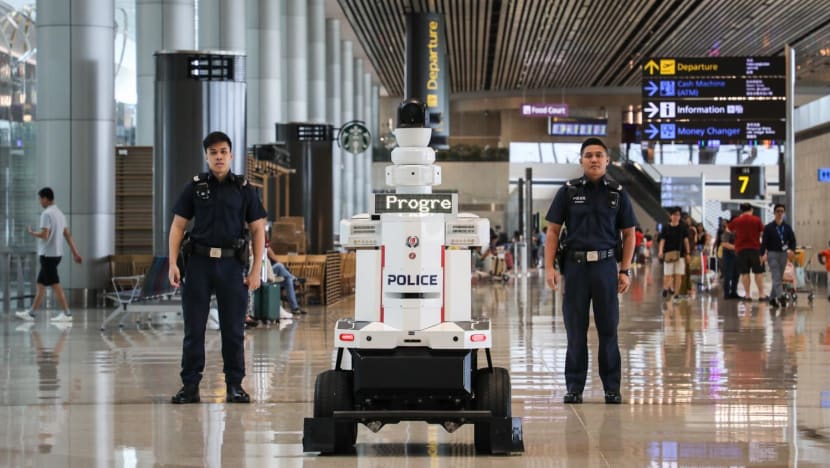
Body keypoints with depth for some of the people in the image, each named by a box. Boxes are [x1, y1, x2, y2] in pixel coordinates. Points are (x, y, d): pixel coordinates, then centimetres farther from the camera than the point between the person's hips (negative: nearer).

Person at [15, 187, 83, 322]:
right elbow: (68, 235, 14)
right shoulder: (59, 213, 14)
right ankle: (31, 313, 17)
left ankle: (67, 313, -7)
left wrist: (32, 233, -3)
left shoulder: (47, 214, -14)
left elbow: (44, 235, -22)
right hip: (56, 254, 9)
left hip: (48, 254, -9)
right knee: (41, 284, 13)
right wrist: (75, 252, 15)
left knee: (55, 285, -7)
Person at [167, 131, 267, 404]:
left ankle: (235, 385, 11)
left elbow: (258, 230, 6)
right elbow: (178, 226, 7)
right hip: (198, 262, 0)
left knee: (233, 329, 2)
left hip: (231, 264, 0)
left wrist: (256, 270, -2)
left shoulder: (243, 189, 5)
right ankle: (190, 386, 7)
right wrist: (173, 264, -4)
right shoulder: (195, 187, 6)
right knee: (194, 328, 2)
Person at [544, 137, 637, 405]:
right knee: (575, 329, 3)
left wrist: (626, 271, 1)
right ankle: (574, 387, 10)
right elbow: (553, 231, 5)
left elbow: (629, 234, 10)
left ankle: (612, 388, 8)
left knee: (608, 329, 2)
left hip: (606, 265, 0)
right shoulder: (568, 192, 4)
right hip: (575, 264, 0)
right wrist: (549, 267, -5)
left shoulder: (618, 194, 7)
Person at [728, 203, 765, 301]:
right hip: (755, 248, -1)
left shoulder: (736, 221, 4)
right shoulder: (757, 220, -2)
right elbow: (763, 233, -3)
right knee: (758, 272, 3)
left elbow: (730, 229, 22)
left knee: (744, 273, 4)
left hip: (741, 249, 1)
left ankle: (747, 294, 2)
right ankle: (761, 294, 1)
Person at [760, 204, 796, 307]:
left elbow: (792, 240, 6)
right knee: (776, 277, -14)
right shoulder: (768, 227, -2)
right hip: (772, 253, -4)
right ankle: (781, 297, -25)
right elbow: (764, 242, -5)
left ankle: (772, 298, 17)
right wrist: (762, 255, -14)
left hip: (783, 254, 4)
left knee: (779, 278, 8)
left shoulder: (787, 227, 7)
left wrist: (792, 250, -14)